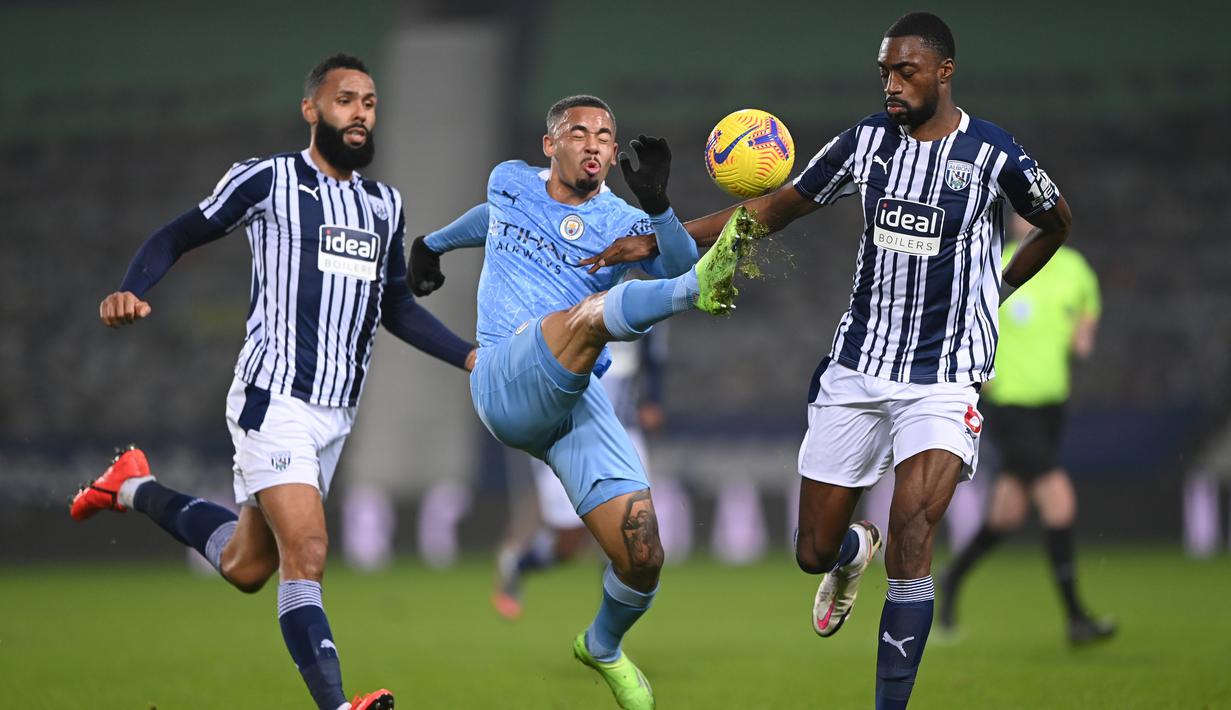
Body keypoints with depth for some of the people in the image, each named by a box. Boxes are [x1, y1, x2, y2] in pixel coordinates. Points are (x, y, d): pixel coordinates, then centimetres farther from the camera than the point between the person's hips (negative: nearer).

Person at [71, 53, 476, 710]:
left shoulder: (385, 205, 14)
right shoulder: (266, 180, -4)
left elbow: (396, 307, 22)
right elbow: (176, 238, 1)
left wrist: (468, 356, 10)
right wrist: (130, 292, -17)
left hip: (336, 411, 7)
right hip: (274, 397, -7)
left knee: (246, 567, 14)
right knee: (306, 551, -20)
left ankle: (136, 490, 37)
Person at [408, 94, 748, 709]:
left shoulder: (622, 224, 10)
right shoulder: (510, 183, 15)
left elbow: (679, 271, -11)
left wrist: (657, 206, -27)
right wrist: (434, 243, 57)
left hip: (577, 402, 2)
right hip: (504, 384, -2)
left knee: (642, 560, -9)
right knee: (594, 311, -33)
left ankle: (603, 647, 23)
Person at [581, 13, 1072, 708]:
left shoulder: (993, 153, -8)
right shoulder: (869, 139, 1)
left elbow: (1057, 223, 12)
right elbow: (777, 208, 8)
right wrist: (657, 240, 3)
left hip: (944, 379, -4)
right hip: (857, 369, 4)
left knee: (910, 540, -22)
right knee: (814, 552, 9)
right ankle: (856, 549, 48)